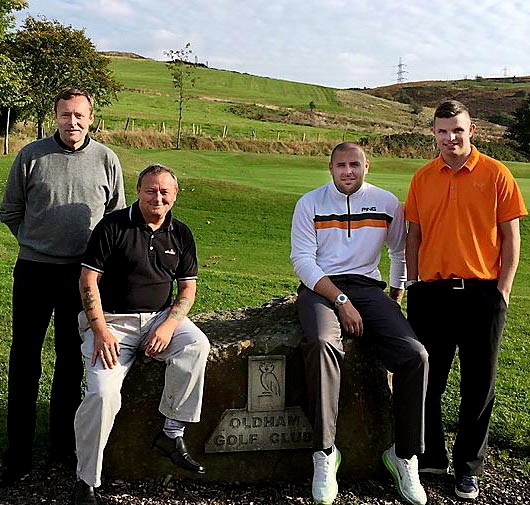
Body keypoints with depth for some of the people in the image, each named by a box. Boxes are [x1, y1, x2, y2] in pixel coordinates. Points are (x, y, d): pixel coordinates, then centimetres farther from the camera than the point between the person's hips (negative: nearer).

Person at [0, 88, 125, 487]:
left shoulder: (106, 160, 2)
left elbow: (117, 215, 12)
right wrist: (36, 242, 7)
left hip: (82, 274, 1)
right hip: (34, 271, -1)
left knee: (72, 360, 11)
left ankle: (64, 446, 25)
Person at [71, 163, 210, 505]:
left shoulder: (181, 234, 10)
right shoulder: (113, 226, -2)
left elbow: (188, 287, 9)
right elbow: (88, 279, -4)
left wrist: (168, 326, -10)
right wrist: (101, 331, -14)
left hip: (160, 317, 3)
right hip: (111, 321, -3)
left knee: (197, 345, -29)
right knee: (103, 393, -23)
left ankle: (172, 434, -15)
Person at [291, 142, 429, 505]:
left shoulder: (388, 203, 11)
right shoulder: (310, 203, 4)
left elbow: (400, 251, 25)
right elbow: (302, 259, -4)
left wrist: (396, 295, 18)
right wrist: (341, 300, -14)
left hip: (367, 287, 3)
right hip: (320, 287, -2)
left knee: (415, 355, -21)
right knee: (323, 344, -37)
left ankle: (405, 455, -5)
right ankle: (325, 453, -27)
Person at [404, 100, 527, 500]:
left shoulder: (495, 174, -1)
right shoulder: (422, 179, 7)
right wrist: (413, 285, 6)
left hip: (482, 293, -2)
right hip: (431, 292, 3)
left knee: (478, 385, 7)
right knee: (427, 380, 9)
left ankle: (469, 467, 23)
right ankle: (430, 457, 27)